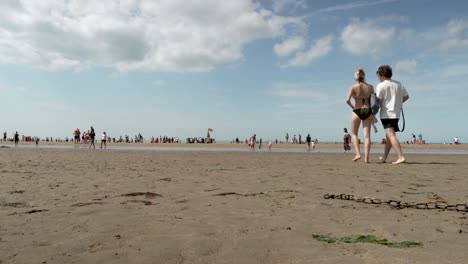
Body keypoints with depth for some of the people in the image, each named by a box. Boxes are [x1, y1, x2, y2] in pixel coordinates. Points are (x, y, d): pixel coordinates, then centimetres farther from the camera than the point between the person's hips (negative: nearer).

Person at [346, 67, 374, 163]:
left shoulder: (353, 87, -6)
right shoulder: (370, 87, 4)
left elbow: (347, 100, -16)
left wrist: (352, 106, 2)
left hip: (357, 111, -2)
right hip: (368, 111, 3)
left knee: (354, 134, 14)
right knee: (367, 135, 2)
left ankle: (358, 153, 1)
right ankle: (366, 158, -3)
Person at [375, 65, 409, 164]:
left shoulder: (381, 85, -8)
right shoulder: (399, 84, 11)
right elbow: (406, 96, 16)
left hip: (386, 114, -8)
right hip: (396, 113, 8)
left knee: (391, 135, -14)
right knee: (389, 136, 17)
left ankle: (401, 157, -25)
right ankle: (384, 157, 29)